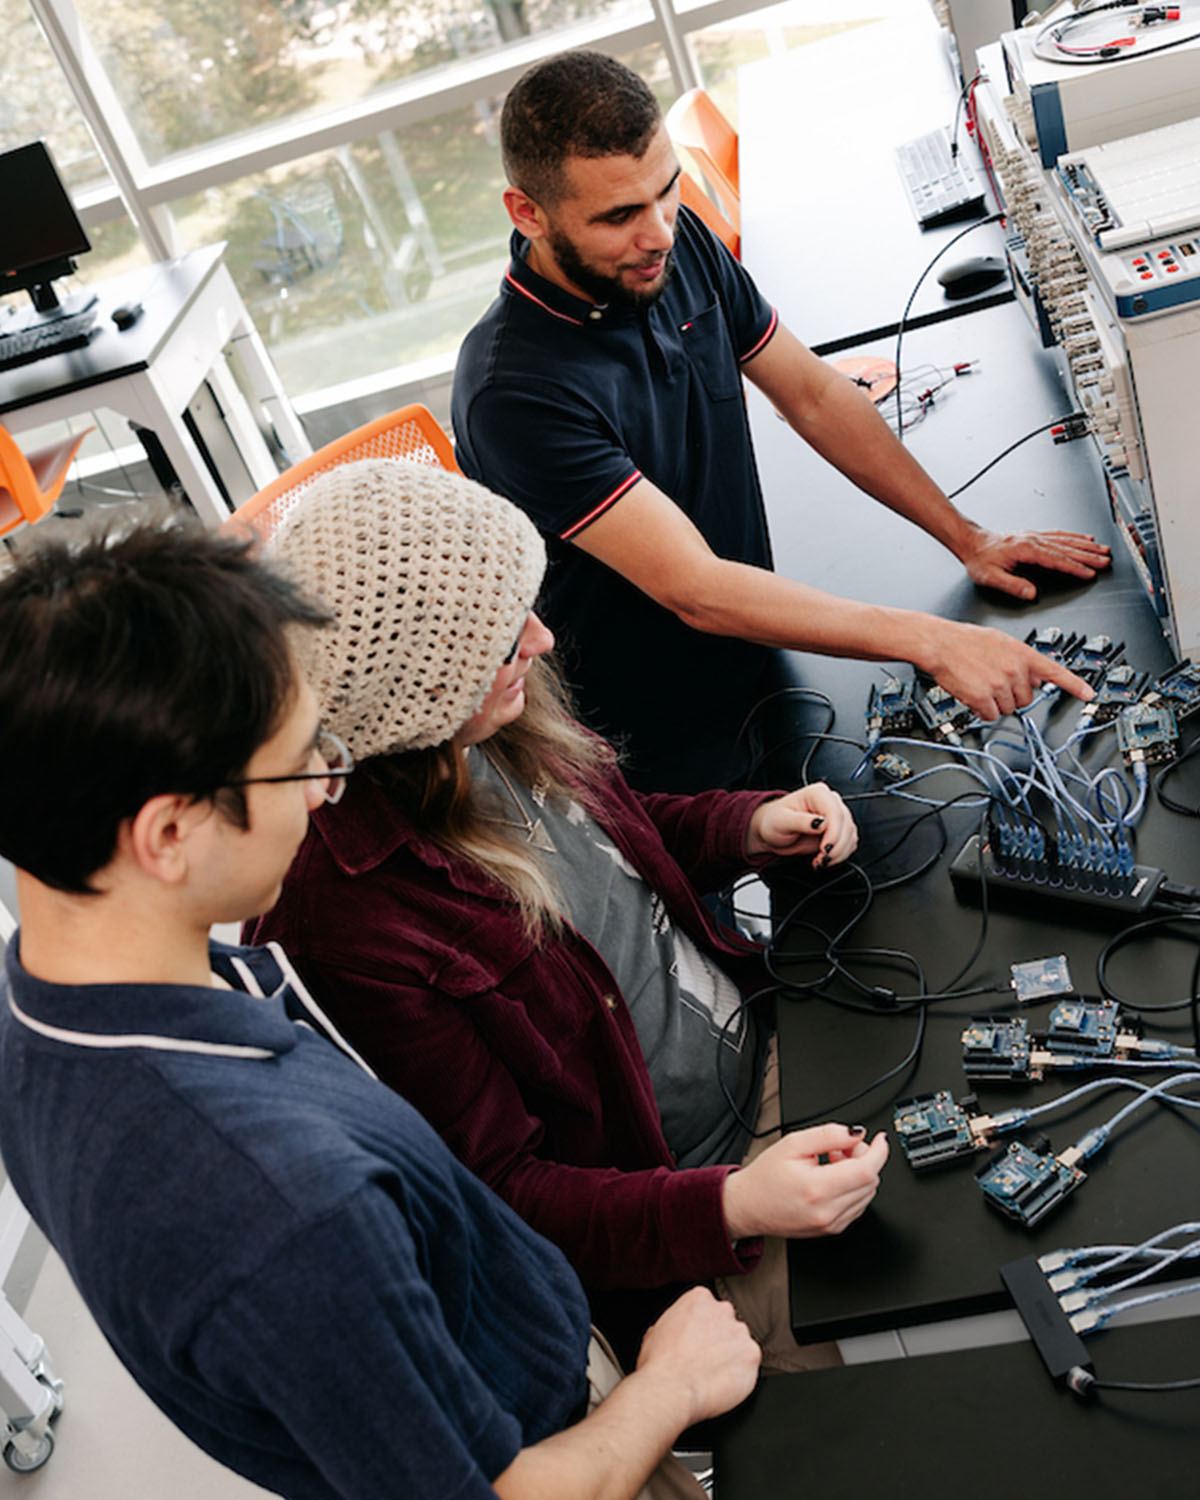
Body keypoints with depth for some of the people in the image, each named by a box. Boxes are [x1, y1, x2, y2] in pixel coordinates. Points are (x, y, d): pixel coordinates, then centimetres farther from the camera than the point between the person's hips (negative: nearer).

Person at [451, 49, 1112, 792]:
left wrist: (968, 538, 0)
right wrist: (932, 642, -34)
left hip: (760, 676, 6)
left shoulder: (685, 246, -6)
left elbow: (814, 395, 4)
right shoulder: (514, 390, -30)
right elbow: (696, 591, -32)